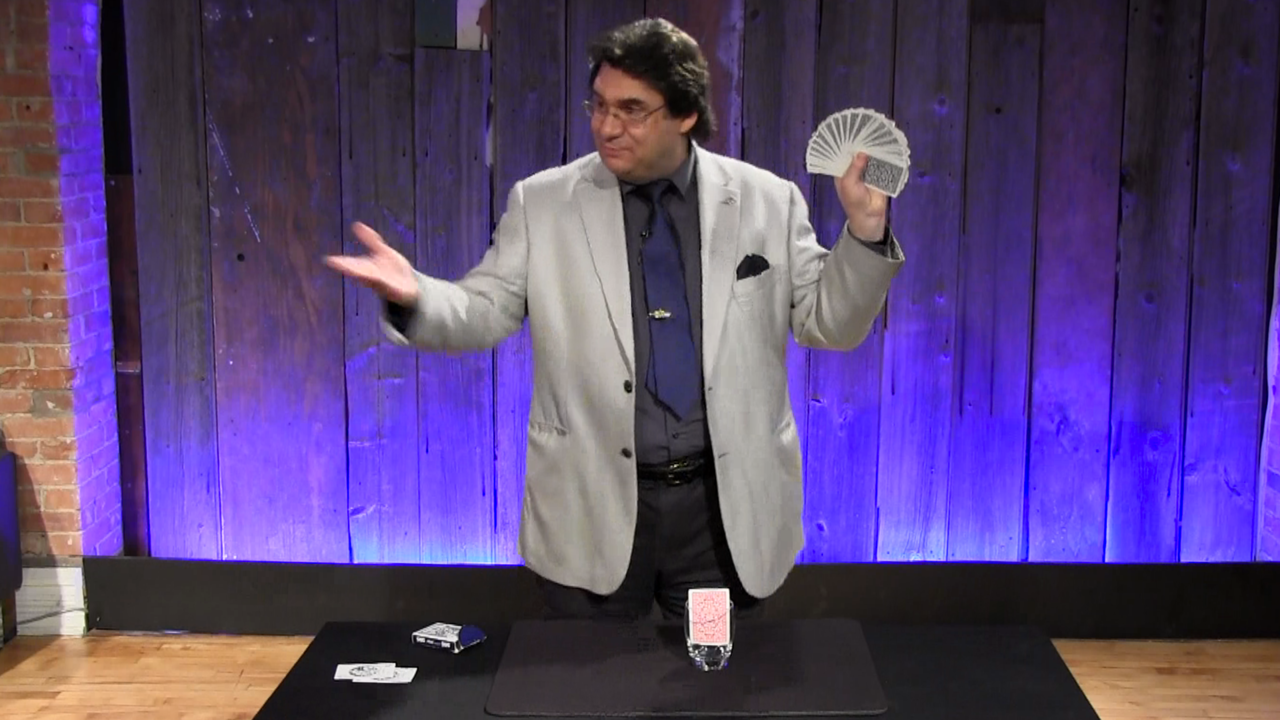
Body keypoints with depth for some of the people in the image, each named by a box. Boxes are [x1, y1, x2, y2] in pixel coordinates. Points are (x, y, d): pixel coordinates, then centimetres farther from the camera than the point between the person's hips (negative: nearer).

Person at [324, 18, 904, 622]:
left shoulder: (767, 201, 0)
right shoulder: (542, 203, -1)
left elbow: (827, 323, 2)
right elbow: (484, 313, -2)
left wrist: (864, 232, -14)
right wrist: (414, 296, -22)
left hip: (727, 504, 1)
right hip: (593, 505, 0)